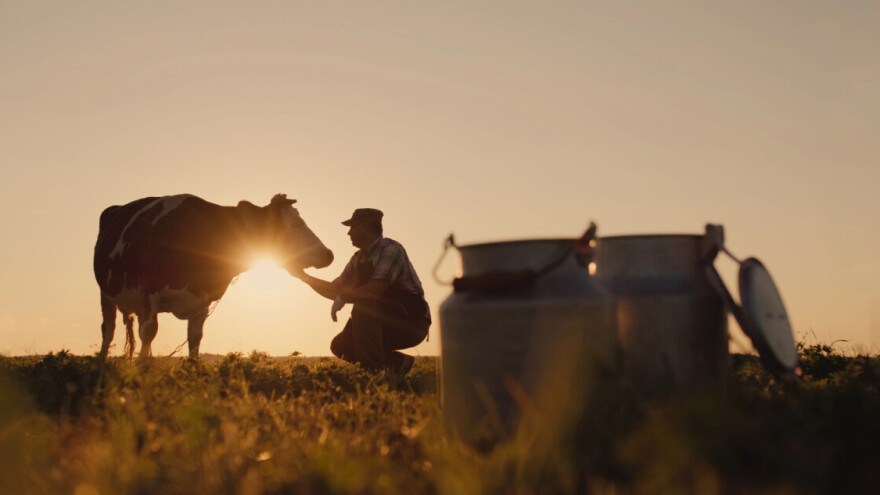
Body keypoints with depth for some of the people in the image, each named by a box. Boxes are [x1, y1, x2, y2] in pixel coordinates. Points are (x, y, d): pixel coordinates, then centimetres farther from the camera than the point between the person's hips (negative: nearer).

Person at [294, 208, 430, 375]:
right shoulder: (358, 259, 10)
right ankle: (396, 363, 6)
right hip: (387, 322, 8)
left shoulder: (391, 249, -18)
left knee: (363, 306, -29)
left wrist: (343, 298, -16)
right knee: (340, 346, -3)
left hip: (412, 323, -8)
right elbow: (335, 290, 17)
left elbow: (375, 290, -31)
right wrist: (303, 276, 10)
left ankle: (372, 370, -23)